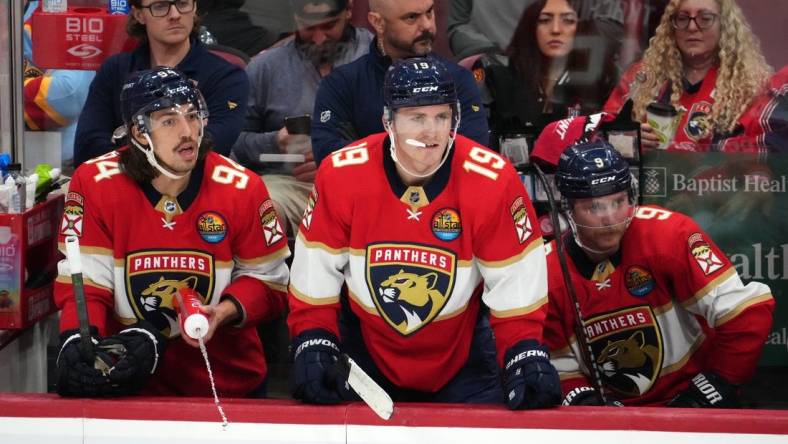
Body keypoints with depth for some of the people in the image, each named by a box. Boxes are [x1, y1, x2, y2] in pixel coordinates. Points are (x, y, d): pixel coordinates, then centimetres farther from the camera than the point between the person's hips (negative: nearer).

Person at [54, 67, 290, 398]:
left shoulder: (242, 189, -6)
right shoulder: (95, 184, -8)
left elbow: (266, 279, 3)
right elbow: (83, 280, -7)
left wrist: (223, 313, -16)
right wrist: (77, 343, -26)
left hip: (227, 380, -1)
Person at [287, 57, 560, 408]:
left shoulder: (493, 180, -21)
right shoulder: (340, 175, -18)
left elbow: (517, 283, -15)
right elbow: (315, 273, -8)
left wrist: (526, 354, -26)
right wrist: (311, 346, -17)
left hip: (460, 356, 0)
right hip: (367, 350, 0)